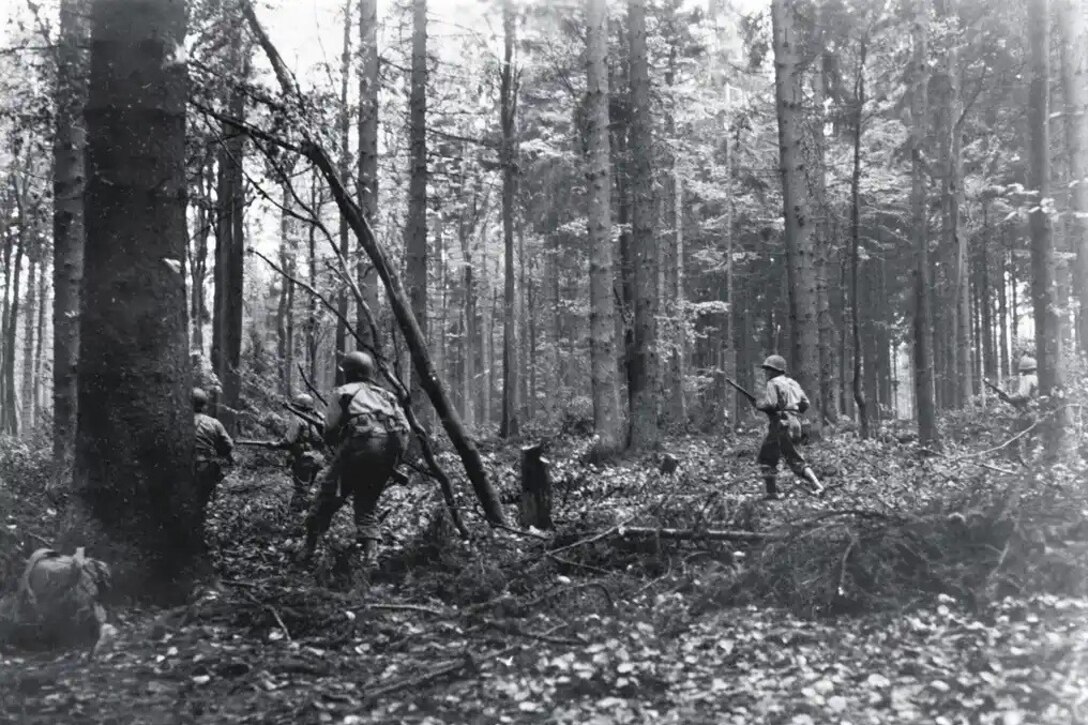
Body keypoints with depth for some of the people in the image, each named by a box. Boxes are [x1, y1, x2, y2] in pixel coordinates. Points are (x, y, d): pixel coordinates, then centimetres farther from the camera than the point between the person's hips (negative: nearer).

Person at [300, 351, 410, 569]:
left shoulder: (343, 392, 17)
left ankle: (309, 545, 11)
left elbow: (330, 430, 15)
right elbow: (405, 429, 19)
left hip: (361, 441, -4)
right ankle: (370, 554, 0)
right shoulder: (386, 394, 29)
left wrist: (336, 451, 32)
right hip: (391, 447, 4)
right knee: (367, 503, 15)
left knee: (329, 493, 10)